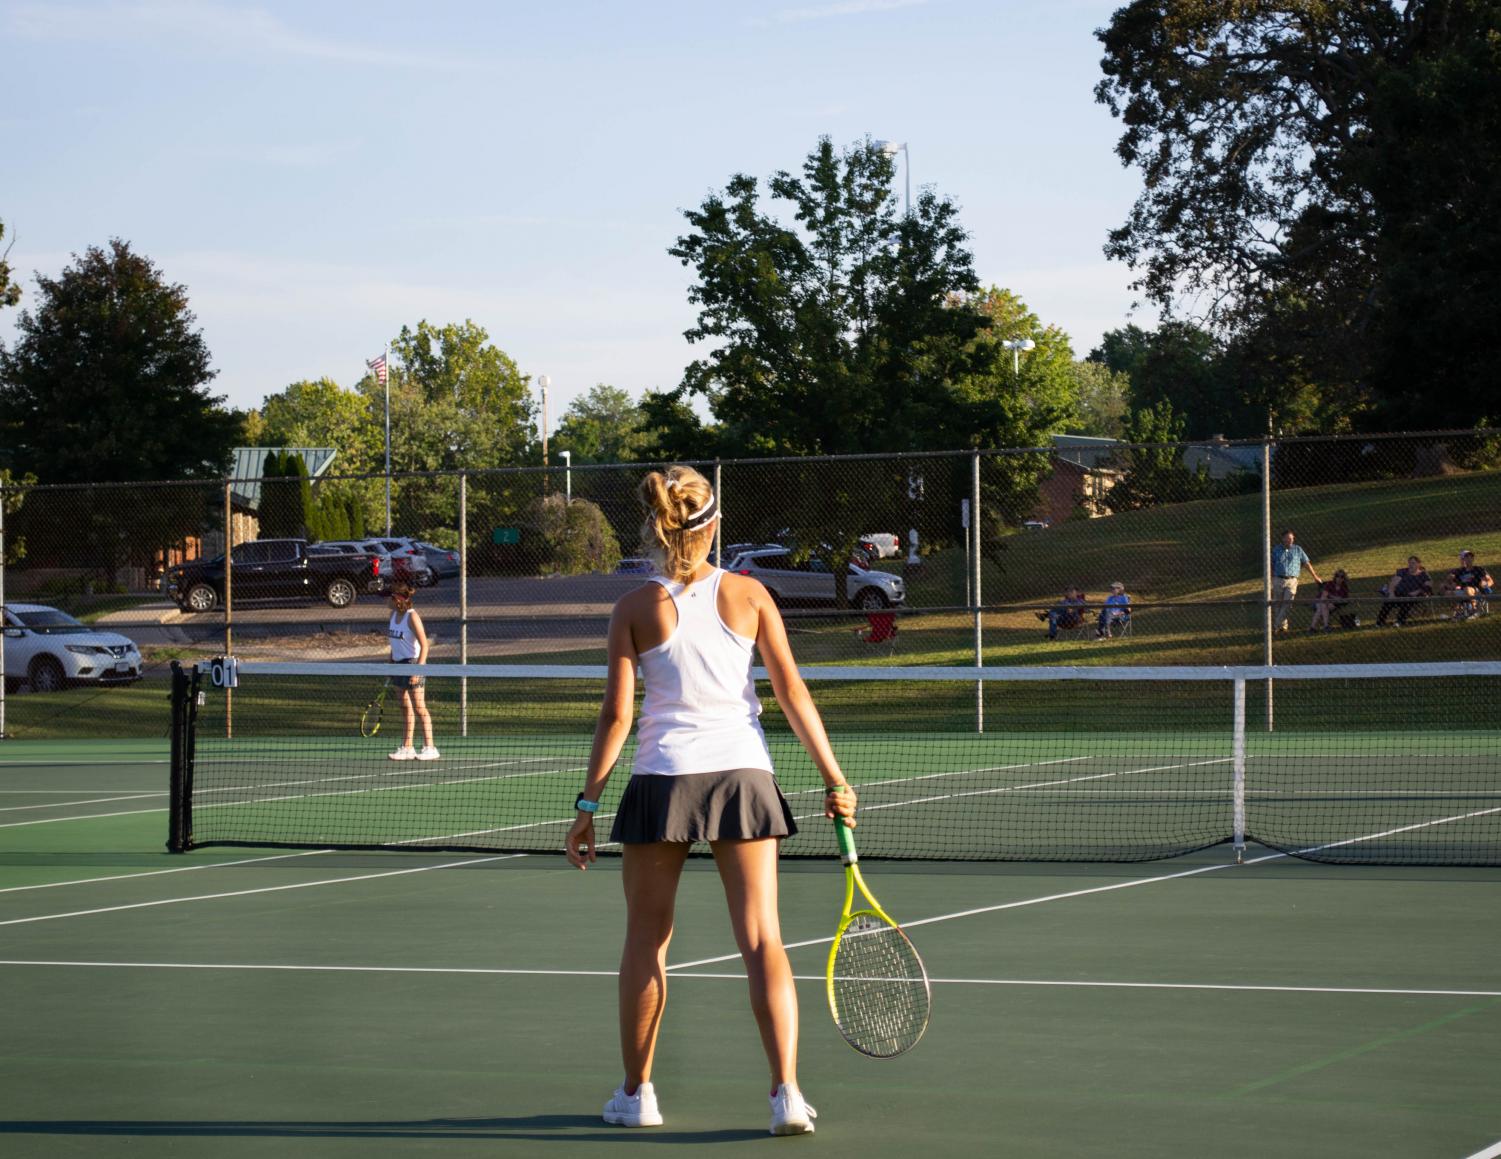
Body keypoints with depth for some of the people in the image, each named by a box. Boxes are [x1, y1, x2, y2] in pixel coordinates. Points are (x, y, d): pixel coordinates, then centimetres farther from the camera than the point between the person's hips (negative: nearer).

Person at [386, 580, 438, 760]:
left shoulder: (412, 616, -15)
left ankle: (429, 748, -4)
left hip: (412, 663, -8)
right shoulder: (394, 614, 8)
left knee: (419, 708, -7)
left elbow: (424, 645, -17)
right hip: (398, 664, 8)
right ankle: (407, 748, 14)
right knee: (406, 708, 10)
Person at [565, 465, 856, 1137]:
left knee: (646, 940, 12)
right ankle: (787, 1093, -10)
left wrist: (587, 804, 2)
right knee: (762, 941, 0)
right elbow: (792, 692, 0)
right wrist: (833, 780, 4)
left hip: (663, 778, -1)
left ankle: (636, 1093, 18)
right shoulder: (748, 595, 2)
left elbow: (616, 715, -3)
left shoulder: (636, 609, -1)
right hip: (743, 774, 1)